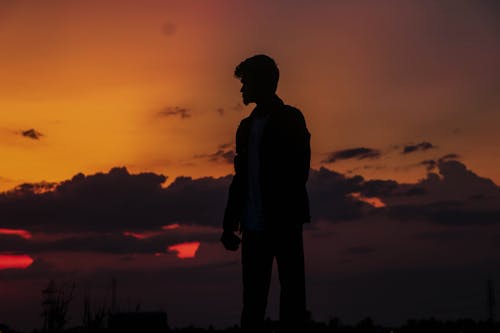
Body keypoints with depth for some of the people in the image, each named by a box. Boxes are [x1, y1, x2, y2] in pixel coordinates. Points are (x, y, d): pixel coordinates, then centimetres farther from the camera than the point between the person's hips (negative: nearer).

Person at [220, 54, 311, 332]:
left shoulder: (290, 119, 1)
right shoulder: (246, 126, 19)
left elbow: (298, 173, -7)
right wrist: (230, 223, 12)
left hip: (284, 223, -6)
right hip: (254, 225, 6)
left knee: (291, 290, -3)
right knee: (252, 298, 4)